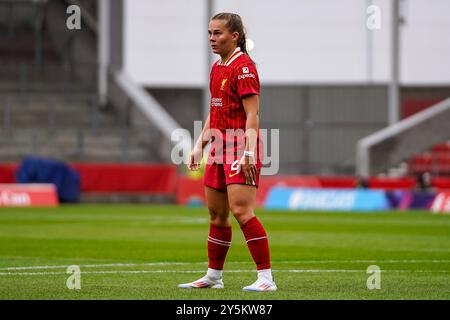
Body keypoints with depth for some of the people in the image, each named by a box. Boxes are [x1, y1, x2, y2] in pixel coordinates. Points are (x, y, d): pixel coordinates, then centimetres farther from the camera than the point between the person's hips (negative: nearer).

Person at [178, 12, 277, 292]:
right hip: (219, 148, 9)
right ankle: (213, 277, 23)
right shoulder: (217, 68, 16)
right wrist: (200, 146, 21)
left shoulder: (244, 67, -12)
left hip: (240, 149, -9)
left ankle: (266, 278, -16)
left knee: (241, 211, -17)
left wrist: (249, 153, -24)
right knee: (216, 214, 13)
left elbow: (252, 114, -17)